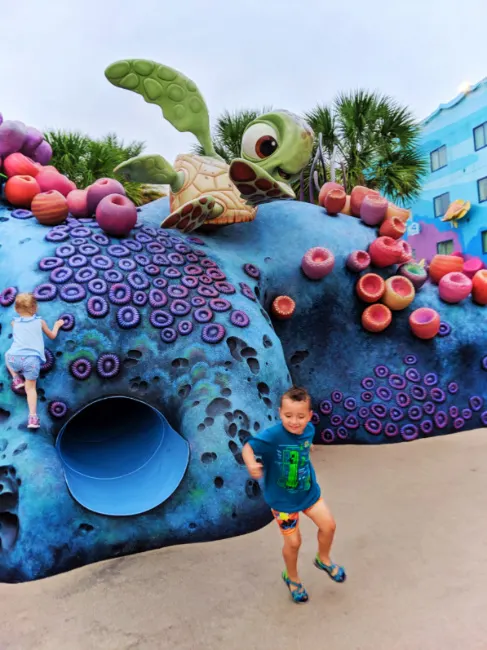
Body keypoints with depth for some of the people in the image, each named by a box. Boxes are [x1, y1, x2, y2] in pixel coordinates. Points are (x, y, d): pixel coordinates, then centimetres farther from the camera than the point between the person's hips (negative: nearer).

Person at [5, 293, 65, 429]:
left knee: (7, 355, 36)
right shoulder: (40, 321, 15)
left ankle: (16, 379, 18)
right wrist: (57, 325, 46)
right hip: (32, 359, -1)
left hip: (15, 357, 1)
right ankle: (33, 416, -15)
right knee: (31, 387, 4)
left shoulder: (15, 322, 19)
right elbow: (52, 336, 29)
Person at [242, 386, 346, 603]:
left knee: (328, 526, 11)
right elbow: (248, 447, -32)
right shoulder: (272, 436, -33)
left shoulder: (309, 430, -14)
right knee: (293, 542, 9)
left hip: (308, 491, 5)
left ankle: (323, 560, 44)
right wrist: (251, 465, -49)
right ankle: (292, 577, 42)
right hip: (282, 498, -5)